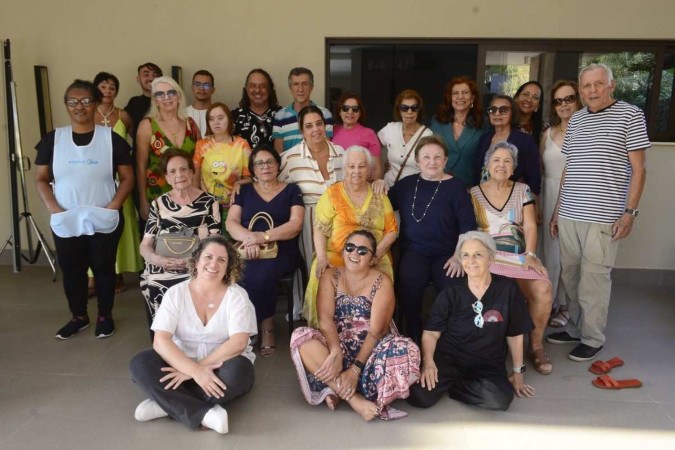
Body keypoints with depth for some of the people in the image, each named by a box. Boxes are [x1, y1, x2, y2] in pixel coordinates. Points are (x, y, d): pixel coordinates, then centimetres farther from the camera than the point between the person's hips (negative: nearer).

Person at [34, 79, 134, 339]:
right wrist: (53, 209, -10)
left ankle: (105, 316, 27)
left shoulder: (111, 139, -3)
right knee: (70, 269, 11)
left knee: (103, 267, 9)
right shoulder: (52, 139, 2)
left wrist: (112, 207, -15)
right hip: (65, 222, 2)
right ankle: (79, 316, 30)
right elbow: (41, 179, 4)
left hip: (104, 221, -2)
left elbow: (127, 178, -2)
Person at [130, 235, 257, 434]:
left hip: (221, 367, -1)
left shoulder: (237, 295, -8)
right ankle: (204, 414, -30)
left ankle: (167, 404, -20)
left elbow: (238, 342, -20)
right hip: (183, 364, 2)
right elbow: (160, 341, -16)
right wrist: (195, 370, -31)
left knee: (238, 370, -34)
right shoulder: (176, 293, -5)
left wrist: (195, 370, -26)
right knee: (140, 363, -23)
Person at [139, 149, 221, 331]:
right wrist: (157, 259, -13)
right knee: (155, 288, -28)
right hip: (160, 273, 2)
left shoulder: (209, 202, 7)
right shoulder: (159, 204, 13)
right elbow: (145, 245, 9)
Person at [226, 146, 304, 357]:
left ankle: (267, 331, -16)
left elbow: (296, 225, -3)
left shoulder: (291, 190, 11)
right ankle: (267, 328, -18)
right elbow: (231, 222, 6)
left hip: (282, 252, -2)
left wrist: (264, 236, -17)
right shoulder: (244, 190, 17)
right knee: (241, 275, -33)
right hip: (248, 252, 2)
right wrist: (249, 239, -16)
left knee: (262, 274, -35)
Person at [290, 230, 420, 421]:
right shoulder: (330, 276, 1)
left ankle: (337, 389, -21)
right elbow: (325, 319, -13)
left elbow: (376, 330, -16)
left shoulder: (382, 282, -6)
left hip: (372, 347, -1)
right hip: (338, 344, 1)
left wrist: (355, 368, -27)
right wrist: (336, 353, -31)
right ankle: (355, 398, -30)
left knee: (406, 351, -32)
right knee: (301, 337, -27)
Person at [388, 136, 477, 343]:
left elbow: (468, 226, 1)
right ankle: (414, 338, -4)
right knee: (407, 289, -30)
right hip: (413, 252, 2)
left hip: (446, 254, -1)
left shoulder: (455, 187, 3)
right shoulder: (407, 184, 11)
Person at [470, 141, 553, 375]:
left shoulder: (522, 190, 15)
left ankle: (536, 345, -4)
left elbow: (530, 226, 5)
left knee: (543, 290, -27)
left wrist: (530, 255, -10)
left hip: (519, 255, 2)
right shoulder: (473, 193, 11)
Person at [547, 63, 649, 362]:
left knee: (593, 279, -1)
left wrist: (629, 211, -11)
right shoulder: (575, 120, 14)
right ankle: (575, 329, 27)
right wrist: (557, 210, 16)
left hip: (603, 216, -5)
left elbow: (638, 169, -4)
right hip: (569, 214, 5)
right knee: (570, 276, 11)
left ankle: (593, 339, 14)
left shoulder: (630, 115, -1)